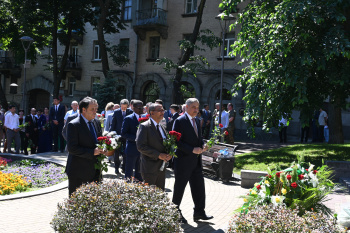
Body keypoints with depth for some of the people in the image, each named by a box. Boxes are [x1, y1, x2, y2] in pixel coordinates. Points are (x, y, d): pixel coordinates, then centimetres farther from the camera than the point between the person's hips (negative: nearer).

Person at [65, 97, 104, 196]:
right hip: (78, 173, -6)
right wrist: (92, 152, -23)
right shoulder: (73, 125, -12)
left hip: (94, 171, 6)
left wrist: (101, 150, -2)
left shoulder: (96, 123, 10)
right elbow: (72, 148, -18)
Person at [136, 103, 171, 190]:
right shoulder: (144, 126, -9)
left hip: (161, 167, 7)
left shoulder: (161, 127, 15)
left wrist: (169, 154, -1)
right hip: (149, 168, -7)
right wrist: (158, 155, -20)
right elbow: (140, 146, -18)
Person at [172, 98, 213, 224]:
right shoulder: (180, 121, -13)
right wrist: (192, 150, -24)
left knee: (199, 187, 10)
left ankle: (199, 212, 20)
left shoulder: (196, 121, 13)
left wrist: (203, 146, -1)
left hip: (196, 161, 8)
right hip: (183, 161, -7)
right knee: (179, 188, 6)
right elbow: (177, 141, -18)